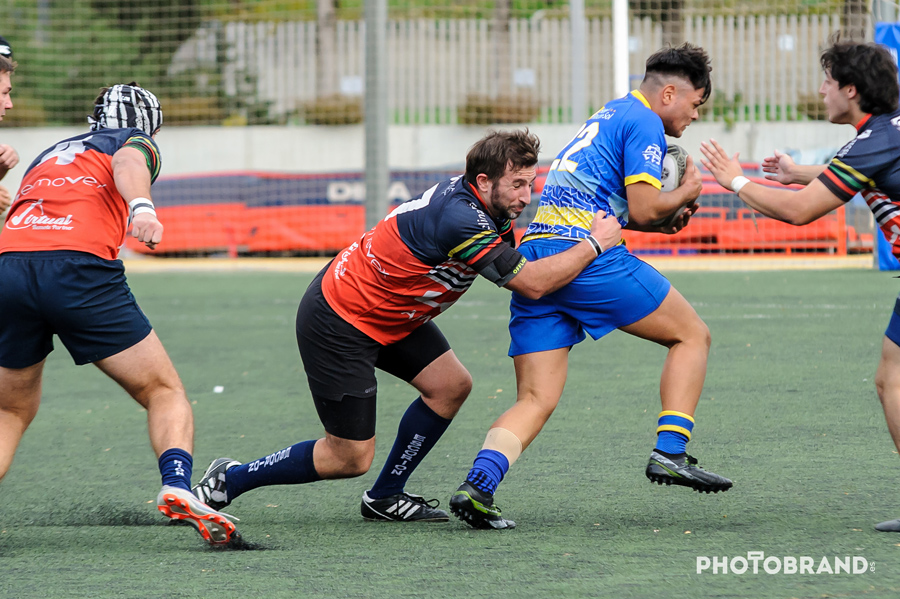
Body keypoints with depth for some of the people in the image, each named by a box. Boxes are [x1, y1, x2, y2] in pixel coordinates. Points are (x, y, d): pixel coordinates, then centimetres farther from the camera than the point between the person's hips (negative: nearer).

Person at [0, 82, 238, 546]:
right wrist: (141, 208, -23)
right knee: (164, 391, 7)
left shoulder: (48, 155, 37)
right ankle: (177, 487, -17)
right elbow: (128, 164, -4)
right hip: (79, 265, -4)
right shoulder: (136, 143, 20)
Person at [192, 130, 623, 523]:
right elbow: (532, 283, -31)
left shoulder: (470, 198, -3)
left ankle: (385, 497, 16)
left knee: (451, 385, 2)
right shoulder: (459, 219, -32)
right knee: (350, 459, -4)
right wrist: (593, 245, -20)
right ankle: (229, 481, 13)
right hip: (336, 324, -10)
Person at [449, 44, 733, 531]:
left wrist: (664, 221, 23)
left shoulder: (607, 116, 29)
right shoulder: (644, 123, 0)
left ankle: (478, 484, -19)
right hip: (585, 255, -8)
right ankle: (670, 453, -1)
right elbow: (643, 207, -8)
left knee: (535, 400, 2)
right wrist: (685, 193, 11)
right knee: (691, 335, 8)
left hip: (534, 256, 8)